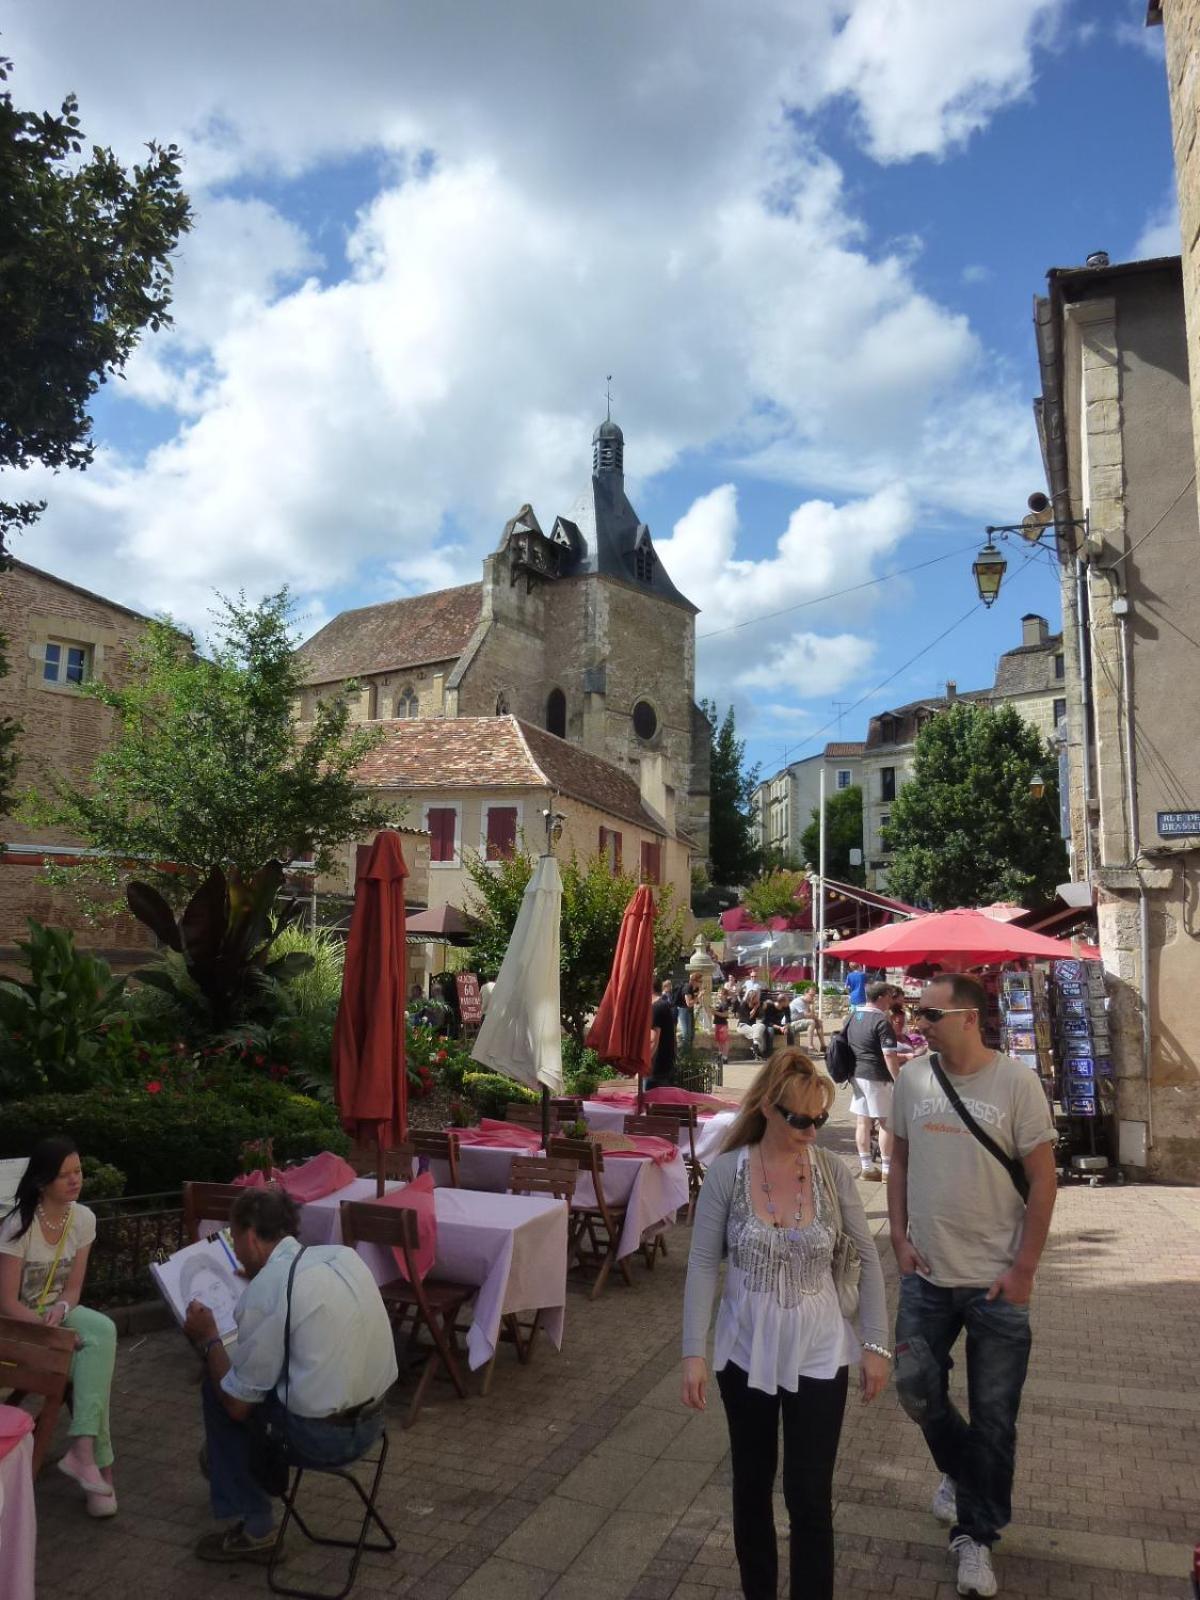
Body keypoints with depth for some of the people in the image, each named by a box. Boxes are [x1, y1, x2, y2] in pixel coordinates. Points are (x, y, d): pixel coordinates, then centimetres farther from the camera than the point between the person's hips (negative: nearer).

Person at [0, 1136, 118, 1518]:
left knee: (104, 1331, -29)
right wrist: (55, 1332, -27)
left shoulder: (83, 1218, -6)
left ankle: (83, 1449, -25)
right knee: (94, 1355, -27)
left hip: (59, 1311, 5)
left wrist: (61, 1310, -23)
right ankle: (99, 1464, -18)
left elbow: (73, 1288, 0)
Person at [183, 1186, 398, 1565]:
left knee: (218, 1391, 11)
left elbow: (238, 1405, -7)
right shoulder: (343, 1254, 2)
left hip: (321, 1437, -7)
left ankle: (256, 1529, 18)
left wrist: (208, 1339, 6)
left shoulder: (264, 1292, -16)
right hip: (372, 1420, 7)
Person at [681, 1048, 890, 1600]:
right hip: (745, 1349, 1)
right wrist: (693, 1352, -9)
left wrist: (875, 1343, 0)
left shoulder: (831, 1170, -11)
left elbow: (868, 1258, -1)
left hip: (818, 1352, 0)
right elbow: (703, 1263, -8)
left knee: (810, 1497, 3)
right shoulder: (726, 1171, -14)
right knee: (752, 1485, 18)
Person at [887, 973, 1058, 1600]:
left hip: (996, 1283, -3)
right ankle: (959, 1470, 43)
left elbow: (1043, 1179, -9)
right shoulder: (913, 1078, -2)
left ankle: (975, 1535, 29)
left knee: (993, 1417, 9)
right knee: (916, 1389, 12)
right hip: (927, 1275, 3)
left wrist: (1023, 1269, -10)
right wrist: (900, 1237, 2)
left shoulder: (1016, 1082, -13)